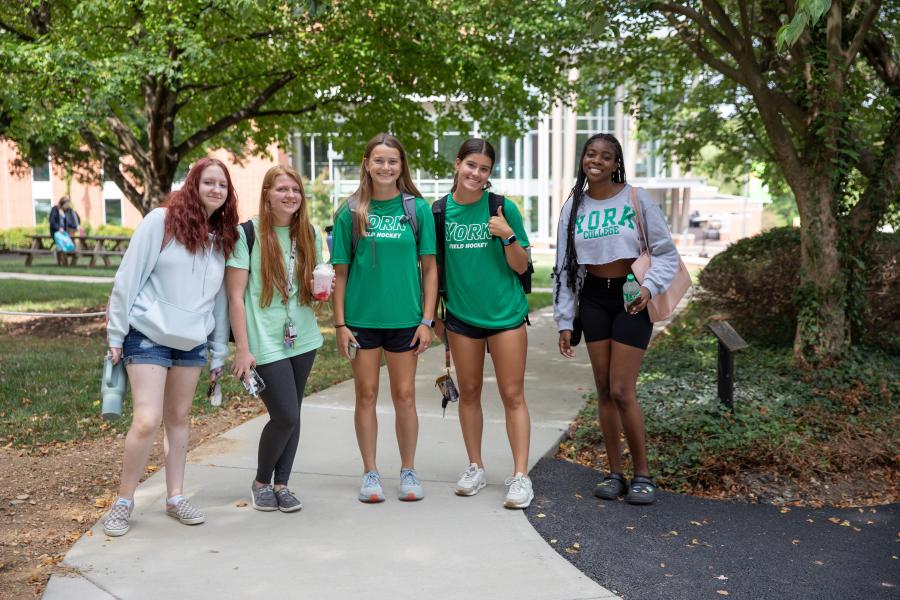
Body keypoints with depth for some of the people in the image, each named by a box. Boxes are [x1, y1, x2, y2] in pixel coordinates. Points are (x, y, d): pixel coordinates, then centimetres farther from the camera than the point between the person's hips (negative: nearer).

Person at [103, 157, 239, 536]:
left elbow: (220, 297, 11)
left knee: (179, 418, 12)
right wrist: (116, 334, -8)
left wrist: (219, 352, 10)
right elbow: (128, 278, -7)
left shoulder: (223, 237, 8)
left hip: (193, 342, 5)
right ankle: (123, 501, 7)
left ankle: (175, 497, 22)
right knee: (147, 421, -10)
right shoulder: (161, 222, -8)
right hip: (148, 337, -5)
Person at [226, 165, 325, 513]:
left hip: (302, 340, 5)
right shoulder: (247, 234, -8)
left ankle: (281, 484, 23)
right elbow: (235, 296, -9)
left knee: (292, 416, 8)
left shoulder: (309, 234, 8)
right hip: (265, 343, -5)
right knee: (286, 416, -8)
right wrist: (242, 349, -13)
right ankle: (261, 482, 15)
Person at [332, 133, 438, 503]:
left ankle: (408, 471, 21)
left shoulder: (417, 209, 1)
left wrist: (427, 320, -4)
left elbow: (429, 267, 2)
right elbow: (340, 271, 3)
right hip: (362, 317, 1)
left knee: (404, 395, 6)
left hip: (404, 317, 0)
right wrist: (340, 323, -2)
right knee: (366, 395, 7)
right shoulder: (351, 211, 2)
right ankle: (370, 473, 19)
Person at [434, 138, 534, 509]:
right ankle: (475, 468, 25)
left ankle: (520, 476, 2)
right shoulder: (440, 211, 0)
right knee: (469, 392, 12)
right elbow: (434, 265, 9)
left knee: (512, 395, -2)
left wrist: (508, 235, -20)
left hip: (505, 313, -2)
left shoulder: (503, 208, -5)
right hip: (461, 314, 3)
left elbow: (521, 266, -3)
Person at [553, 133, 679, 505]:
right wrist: (564, 321, 4)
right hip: (593, 298, 4)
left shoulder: (636, 199, -5)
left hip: (630, 297, -4)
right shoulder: (573, 207, 6)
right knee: (604, 390, 6)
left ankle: (642, 474, 7)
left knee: (622, 391, -8)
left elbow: (666, 252, -2)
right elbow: (564, 268, 7)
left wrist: (650, 286, -18)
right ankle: (615, 474, 16)